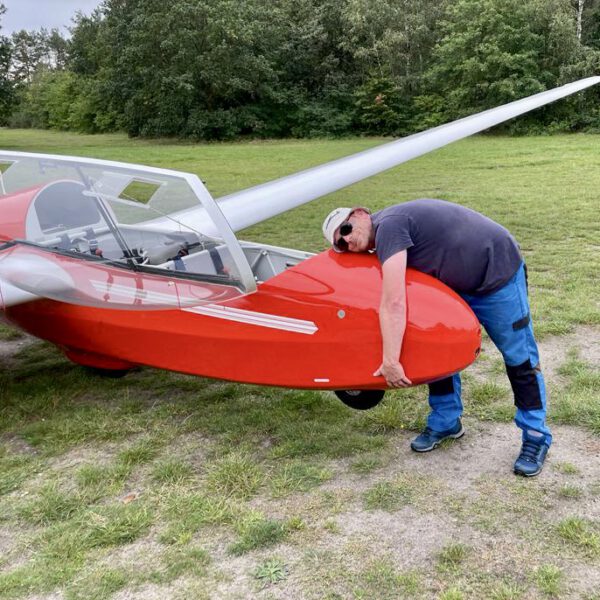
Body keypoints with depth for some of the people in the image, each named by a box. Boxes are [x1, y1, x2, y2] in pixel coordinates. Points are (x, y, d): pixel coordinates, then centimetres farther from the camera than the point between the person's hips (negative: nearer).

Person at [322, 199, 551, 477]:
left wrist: (390, 361, -31)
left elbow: (393, 303, -32)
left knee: (519, 360, 1)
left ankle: (536, 438, 14)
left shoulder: (388, 225, -24)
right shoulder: (385, 238, 5)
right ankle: (445, 422, 23)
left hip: (498, 274, -9)